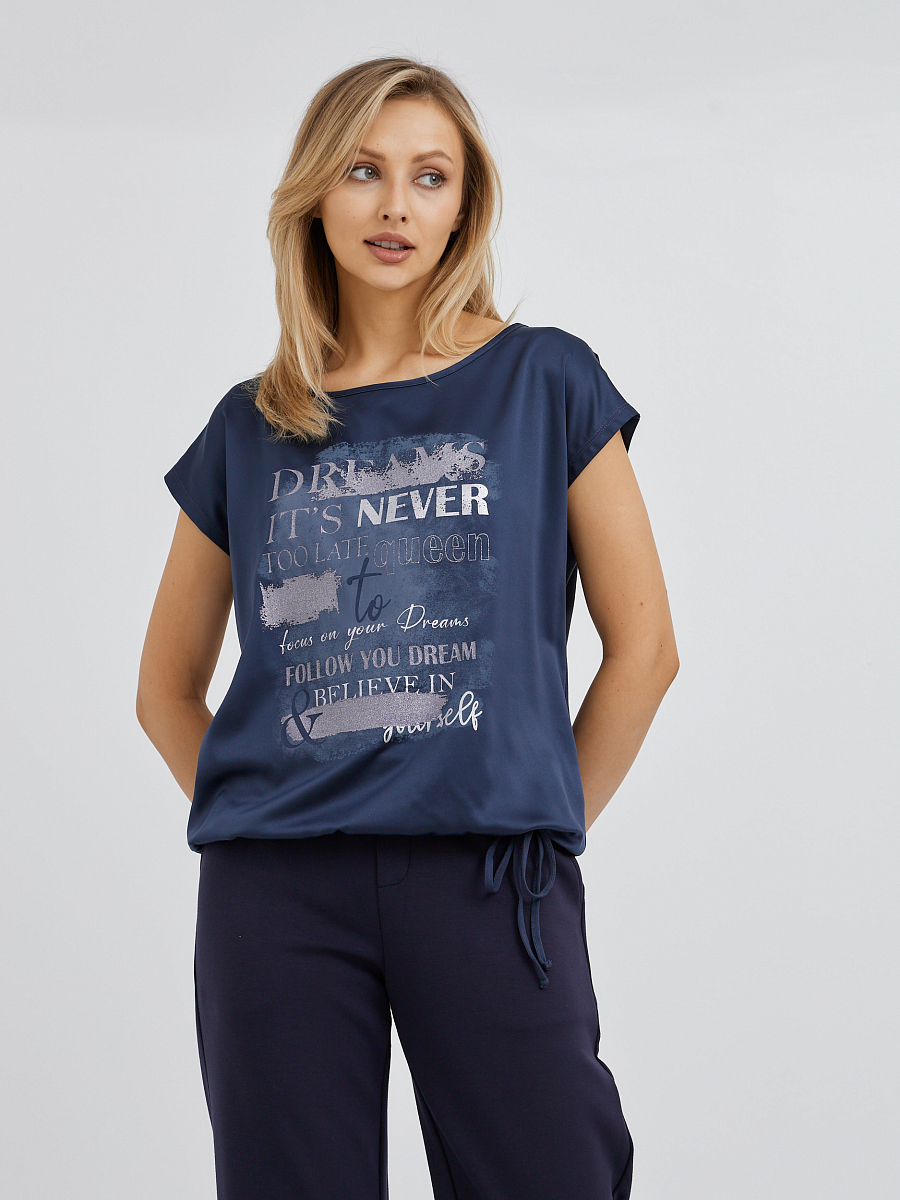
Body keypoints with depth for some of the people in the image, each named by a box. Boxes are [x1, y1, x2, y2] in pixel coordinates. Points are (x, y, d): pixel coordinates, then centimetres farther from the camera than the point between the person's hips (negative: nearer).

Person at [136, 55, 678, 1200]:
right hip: (274, 892, 2)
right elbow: (167, 687, 17)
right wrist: (262, 827, 7)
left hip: (489, 880, -2)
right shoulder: (250, 430, 11)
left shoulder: (544, 381, 5)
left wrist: (544, 826, 3)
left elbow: (643, 644, 5)